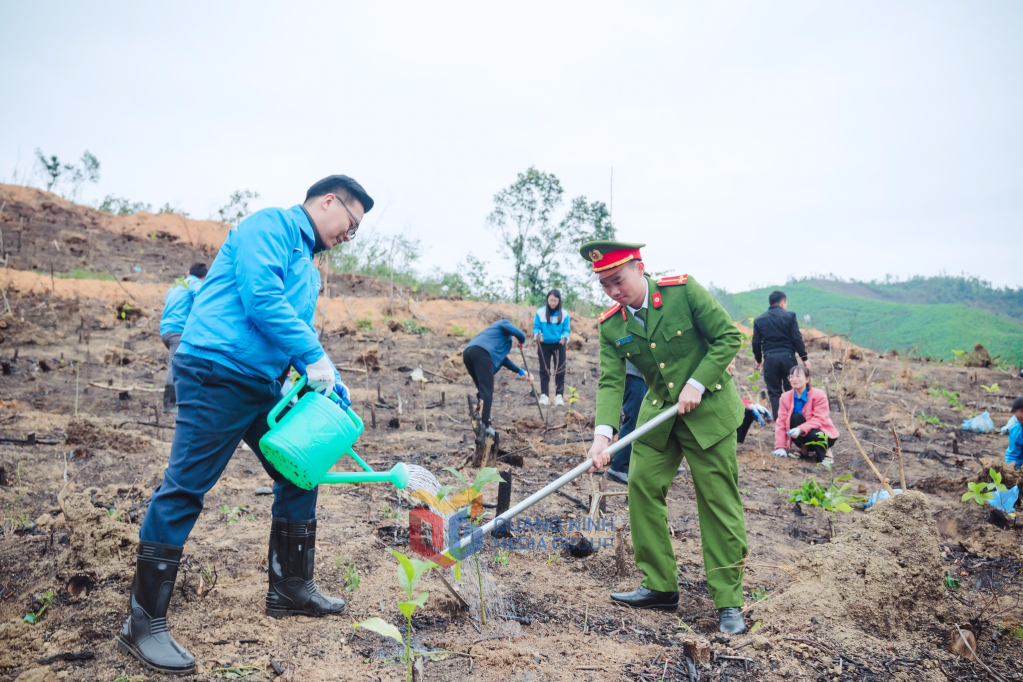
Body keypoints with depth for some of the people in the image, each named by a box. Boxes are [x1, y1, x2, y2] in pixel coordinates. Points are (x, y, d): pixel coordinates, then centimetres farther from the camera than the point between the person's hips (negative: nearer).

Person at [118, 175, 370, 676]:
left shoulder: (307, 268, 22)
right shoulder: (269, 226, -7)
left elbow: (302, 331, 22)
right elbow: (260, 298, -20)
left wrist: (336, 389, 10)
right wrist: (314, 355, -16)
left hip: (262, 385, 10)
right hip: (217, 372, -10)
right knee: (184, 489, -7)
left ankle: (290, 589, 25)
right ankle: (144, 624, 2)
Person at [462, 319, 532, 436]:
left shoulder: (497, 333, 42)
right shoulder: (505, 323, 22)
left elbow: (502, 358, 43)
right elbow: (520, 334, 5)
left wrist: (521, 372, 45)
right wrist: (521, 342, 30)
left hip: (468, 352, 8)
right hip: (481, 352, -8)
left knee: (482, 389, 17)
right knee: (486, 390, -11)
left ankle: (483, 421, 17)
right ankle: (484, 425, -19)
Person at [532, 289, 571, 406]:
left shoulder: (564, 314, -2)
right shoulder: (540, 312, -2)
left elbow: (567, 329, -1)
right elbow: (536, 327, -1)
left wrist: (564, 337, -20)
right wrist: (537, 335, -20)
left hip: (559, 345, 0)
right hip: (544, 345, 0)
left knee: (560, 370, -1)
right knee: (544, 370, 5)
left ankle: (559, 395, 5)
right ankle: (544, 395, 9)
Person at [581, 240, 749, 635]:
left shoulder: (683, 291, -15)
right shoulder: (611, 325, -4)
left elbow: (729, 337, -11)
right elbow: (610, 382, -10)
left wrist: (697, 384, -19)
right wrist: (603, 433, -26)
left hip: (708, 410, -4)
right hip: (659, 413, 5)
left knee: (719, 502, -2)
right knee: (641, 486, 1)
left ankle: (728, 602, 10)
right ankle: (660, 587, 16)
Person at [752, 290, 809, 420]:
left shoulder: (759, 320, 5)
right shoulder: (789, 316, -1)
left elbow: (756, 342, 6)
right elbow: (797, 339, -5)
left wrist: (758, 359, 19)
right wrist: (804, 358, 1)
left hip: (770, 358, 1)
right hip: (787, 356, -1)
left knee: (774, 393, 6)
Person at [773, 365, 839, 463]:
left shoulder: (819, 395, -16)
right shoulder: (785, 397, -7)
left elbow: (820, 419, -25)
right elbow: (781, 422, -11)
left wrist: (801, 429, -40)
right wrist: (780, 447, -20)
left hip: (820, 434, -2)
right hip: (803, 436, 2)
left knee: (814, 435, -38)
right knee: (795, 417, -28)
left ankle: (824, 452, -4)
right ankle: (804, 449, -10)